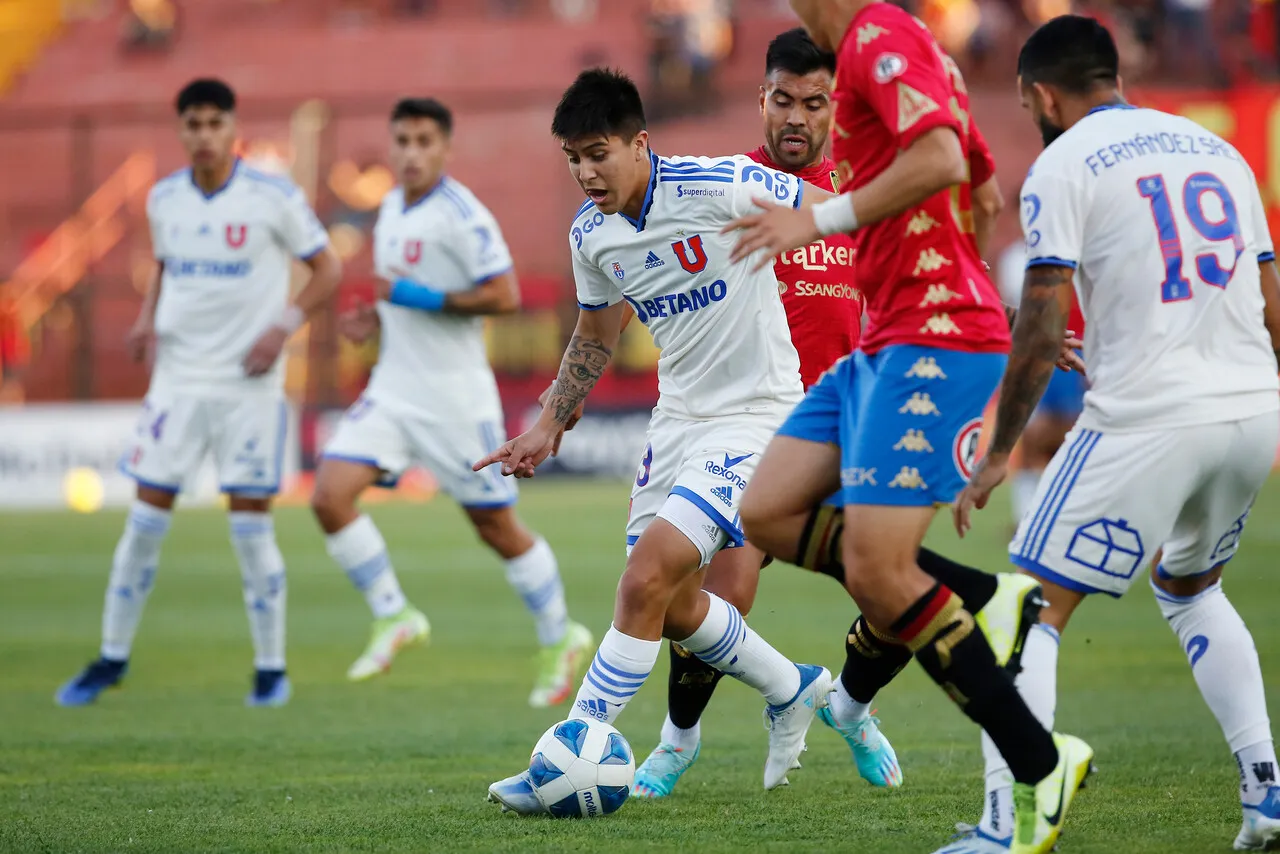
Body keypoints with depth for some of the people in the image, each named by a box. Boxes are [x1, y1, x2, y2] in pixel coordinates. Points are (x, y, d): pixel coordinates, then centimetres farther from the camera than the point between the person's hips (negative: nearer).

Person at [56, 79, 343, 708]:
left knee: (251, 524, -4)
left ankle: (271, 667, 8)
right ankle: (113, 656, 13)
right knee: (146, 519, 2)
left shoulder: (274, 199, -8)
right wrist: (147, 318, 2)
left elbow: (327, 268, -1)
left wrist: (283, 327, -14)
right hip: (178, 378, 3)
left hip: (249, 384, -3)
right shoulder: (164, 200, 4)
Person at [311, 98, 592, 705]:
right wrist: (378, 316, 9)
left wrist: (421, 298, -21)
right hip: (392, 390, 7)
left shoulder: (460, 214, -14)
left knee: (497, 528, 3)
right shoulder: (392, 209, 11)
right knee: (329, 496, -11)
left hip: (455, 395, -7)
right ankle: (392, 616, 3)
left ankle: (559, 638, 23)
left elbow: (505, 296, -20)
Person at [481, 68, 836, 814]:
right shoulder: (591, 234, 0)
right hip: (678, 416, 8)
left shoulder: (720, 188, -21)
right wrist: (550, 426, 12)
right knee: (671, 603, 11)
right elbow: (596, 337, 18)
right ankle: (795, 692, 38)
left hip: (754, 417, -8)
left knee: (647, 580, -18)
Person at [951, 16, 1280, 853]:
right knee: (1190, 587, 29)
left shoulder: (1061, 167, -1)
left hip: (1148, 420, -6)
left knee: (1033, 612, 1)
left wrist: (1000, 452, -1)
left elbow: (1043, 326, -8)